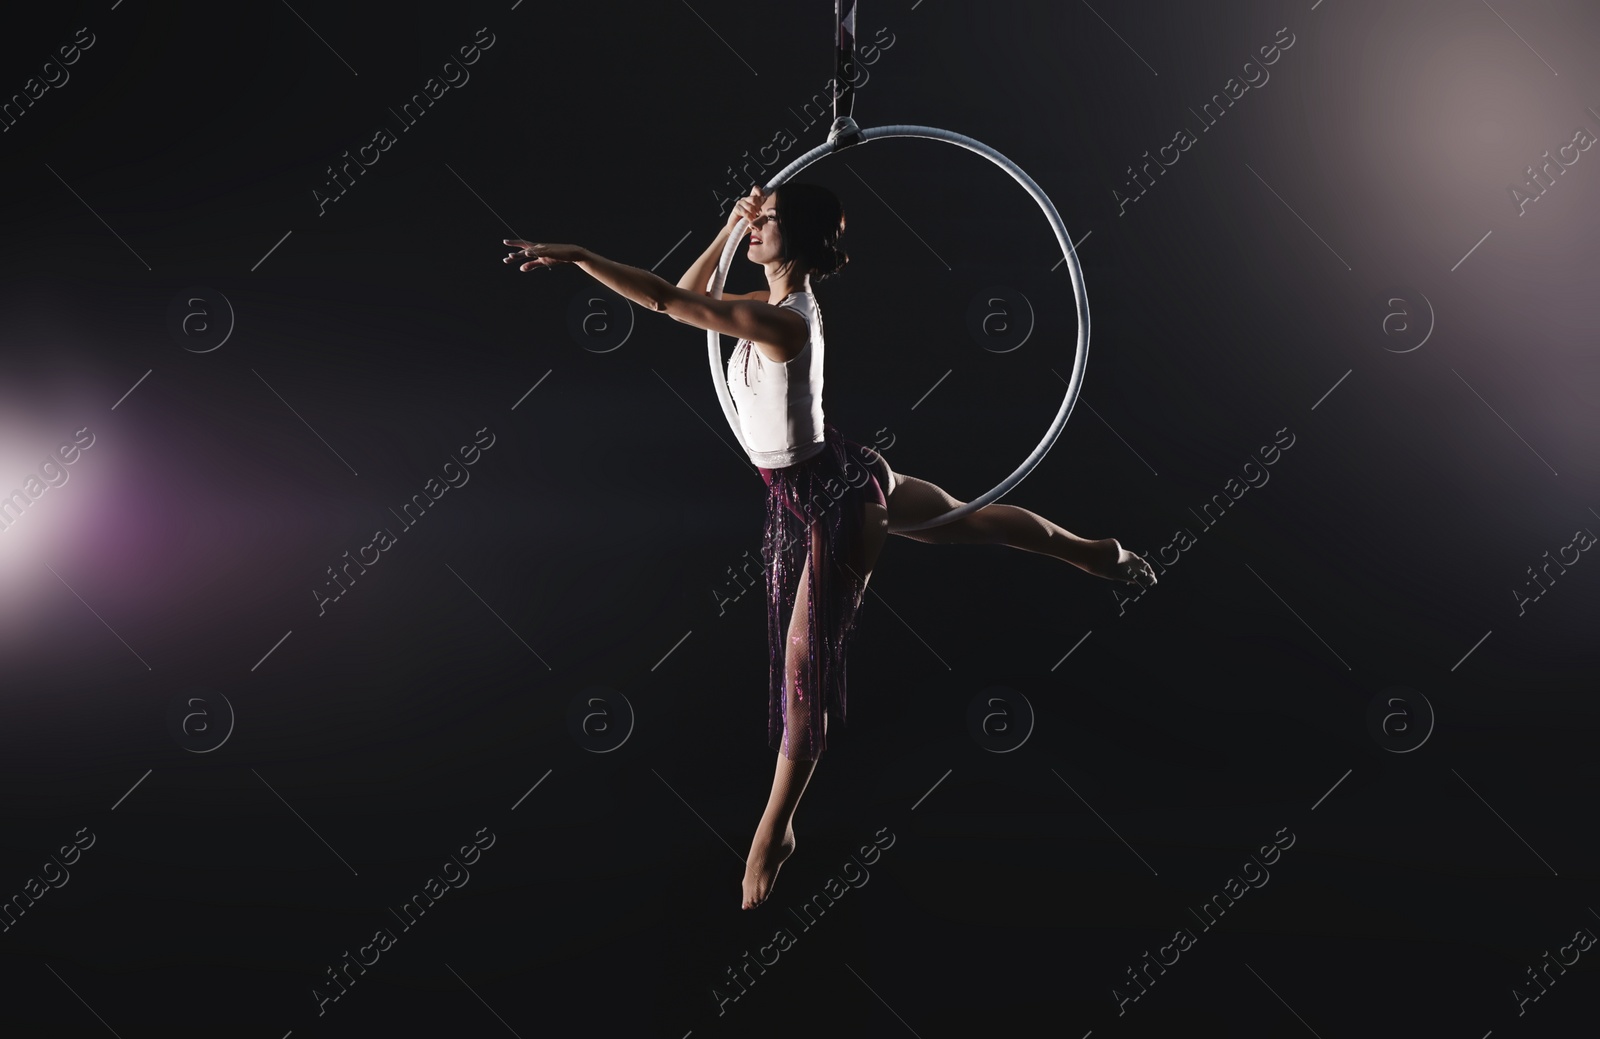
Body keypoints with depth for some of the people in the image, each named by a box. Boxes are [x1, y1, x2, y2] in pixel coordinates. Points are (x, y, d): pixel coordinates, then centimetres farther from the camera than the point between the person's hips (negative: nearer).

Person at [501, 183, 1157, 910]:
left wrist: (572, 255, -32)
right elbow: (690, 296, 13)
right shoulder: (776, 303, 0)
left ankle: (774, 832, 7)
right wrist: (729, 227, 1)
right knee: (965, 519, 28)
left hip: (827, 497, -10)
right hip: (827, 482, 11)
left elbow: (665, 301, -33)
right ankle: (1095, 553, 49)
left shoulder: (781, 322, -27)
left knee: (807, 662, -3)